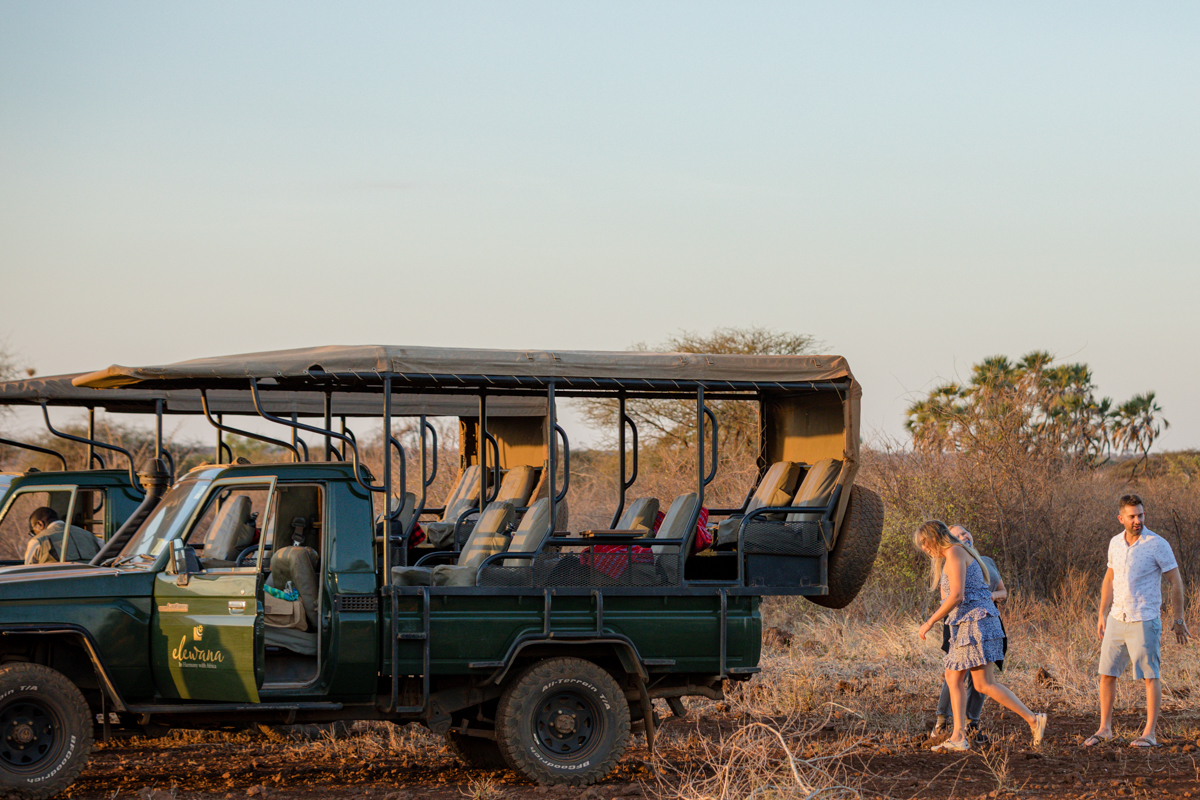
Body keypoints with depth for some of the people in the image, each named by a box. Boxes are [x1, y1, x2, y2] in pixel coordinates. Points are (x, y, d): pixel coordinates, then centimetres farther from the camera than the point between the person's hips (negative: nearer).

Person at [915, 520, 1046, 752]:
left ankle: (1033, 720, -9)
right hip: (967, 626, 10)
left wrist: (930, 622, -15)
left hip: (976, 623, -10)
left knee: (984, 684, -10)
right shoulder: (956, 555, 21)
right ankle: (958, 737, 4)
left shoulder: (954, 553, -10)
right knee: (953, 678, 8)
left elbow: (956, 596, -19)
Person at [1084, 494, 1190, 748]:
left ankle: (1150, 733, 5)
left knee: (1150, 676, 0)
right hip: (1117, 620, 6)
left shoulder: (1158, 545, -11)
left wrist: (1179, 620, -4)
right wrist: (1102, 616, 15)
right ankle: (1104, 729, 17)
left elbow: (1176, 582, -5)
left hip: (1144, 621, -6)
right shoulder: (1116, 543, 6)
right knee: (1107, 674, 6)